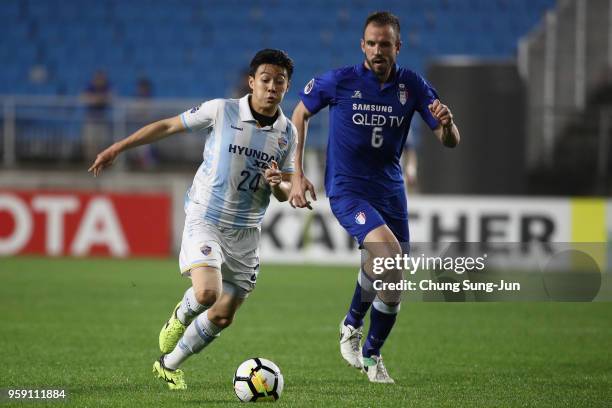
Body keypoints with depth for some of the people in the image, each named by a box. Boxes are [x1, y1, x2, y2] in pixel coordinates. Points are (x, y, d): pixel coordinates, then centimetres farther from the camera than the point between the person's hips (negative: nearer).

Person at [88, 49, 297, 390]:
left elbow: (285, 193, 9)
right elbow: (168, 126, 1)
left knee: (222, 317, 8)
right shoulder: (221, 111, -10)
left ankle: (169, 365, 30)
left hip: (246, 232, 4)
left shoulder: (287, 132, 2)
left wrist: (277, 184, -16)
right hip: (205, 218, -4)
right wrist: (117, 149, 1)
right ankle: (182, 316, 9)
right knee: (207, 292, -28)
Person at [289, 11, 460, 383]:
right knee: (387, 251, -28)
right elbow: (300, 114, 6)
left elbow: (451, 142, -3)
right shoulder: (339, 81, -9)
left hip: (390, 188, 4)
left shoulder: (412, 86, -3)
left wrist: (446, 123, -28)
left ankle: (371, 355, 27)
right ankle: (352, 325, -5)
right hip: (347, 188, -4)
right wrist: (297, 175, 0)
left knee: (392, 283, 4)